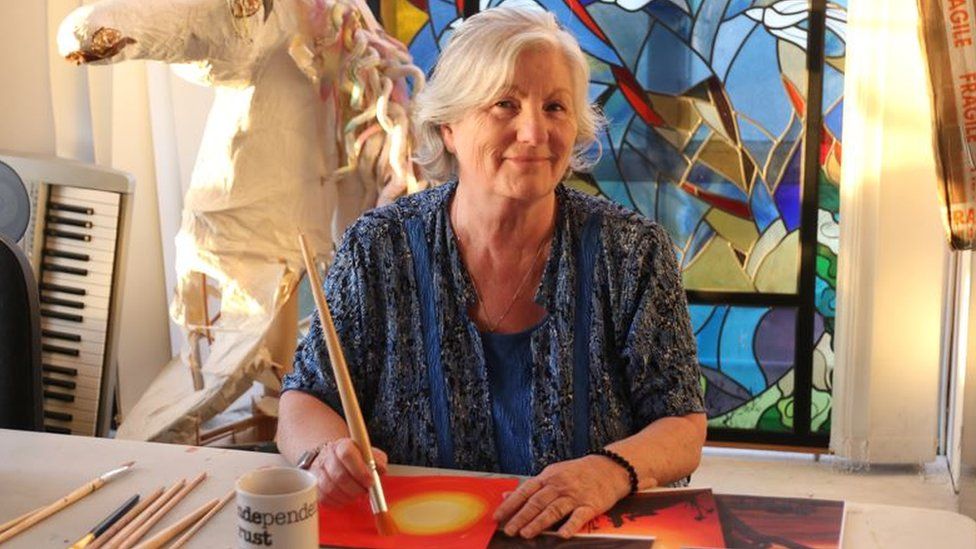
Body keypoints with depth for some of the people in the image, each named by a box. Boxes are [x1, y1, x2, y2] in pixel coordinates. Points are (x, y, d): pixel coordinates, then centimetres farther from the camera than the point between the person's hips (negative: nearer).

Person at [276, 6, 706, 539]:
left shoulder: (632, 251, -4)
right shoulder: (379, 248, -3)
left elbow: (682, 428, -4)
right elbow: (303, 404, 1)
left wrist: (613, 469, -25)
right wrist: (329, 452, -22)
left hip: (592, 535, 1)